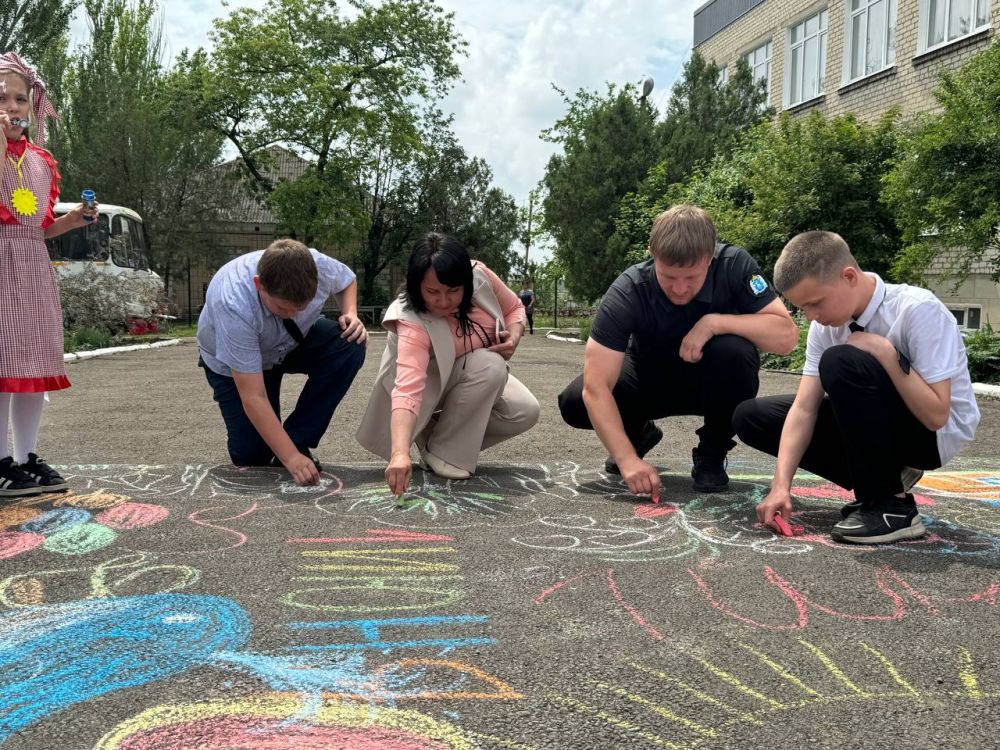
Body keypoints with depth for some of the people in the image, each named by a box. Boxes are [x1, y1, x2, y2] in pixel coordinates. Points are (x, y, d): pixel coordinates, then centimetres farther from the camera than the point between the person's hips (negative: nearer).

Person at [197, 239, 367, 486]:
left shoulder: (320, 267, -31)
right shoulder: (233, 308, -42)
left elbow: (347, 279, -2)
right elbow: (253, 398, -40)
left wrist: (351, 315, -21)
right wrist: (291, 458, -43)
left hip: (295, 340, 3)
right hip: (233, 364, -3)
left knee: (350, 346, -27)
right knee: (251, 456, -15)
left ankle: (297, 442, -14)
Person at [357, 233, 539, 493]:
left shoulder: (480, 275, -26)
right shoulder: (413, 324, -40)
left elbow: (514, 308, -5)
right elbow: (407, 390, -53)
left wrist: (513, 337, -27)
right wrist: (400, 454, -66)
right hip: (432, 384, -5)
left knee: (525, 412, -15)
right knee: (491, 365, -33)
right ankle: (441, 449, -15)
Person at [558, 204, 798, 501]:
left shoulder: (734, 265, -26)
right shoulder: (628, 291, -30)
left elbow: (786, 336, -27)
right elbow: (596, 386, -36)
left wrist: (715, 322, -38)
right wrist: (628, 459, -46)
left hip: (714, 382, 0)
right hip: (651, 377, 1)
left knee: (733, 351, -35)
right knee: (574, 402, -24)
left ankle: (712, 453, -7)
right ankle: (640, 433, 12)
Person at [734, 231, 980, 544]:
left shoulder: (918, 310, -25)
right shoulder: (826, 325, -7)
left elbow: (936, 416, -27)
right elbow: (804, 409, -13)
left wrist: (885, 353, -30)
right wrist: (781, 485, -23)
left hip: (936, 434, -7)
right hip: (883, 426, 7)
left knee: (841, 363, -33)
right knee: (751, 416, -5)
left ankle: (890, 506, -20)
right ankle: (884, 476, 1)